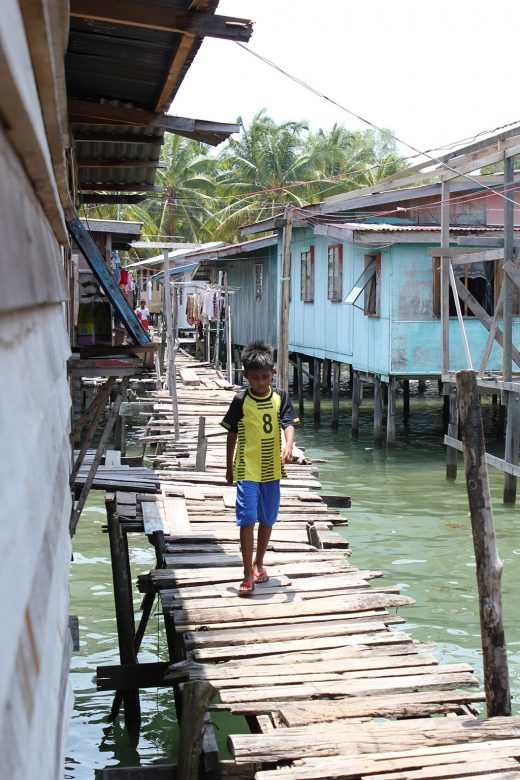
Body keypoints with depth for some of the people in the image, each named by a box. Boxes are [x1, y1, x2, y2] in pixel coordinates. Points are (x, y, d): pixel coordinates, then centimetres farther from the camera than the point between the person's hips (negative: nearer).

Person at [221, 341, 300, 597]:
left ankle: (258, 563, 33)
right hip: (247, 470, -3)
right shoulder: (241, 400, -5)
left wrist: (288, 445, -31)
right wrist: (229, 467, 6)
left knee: (267, 519, 14)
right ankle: (248, 574, -5)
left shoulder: (280, 397, 0)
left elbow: (288, 424, -9)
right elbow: (232, 434, 2)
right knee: (247, 519, -10)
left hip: (271, 469, 3)